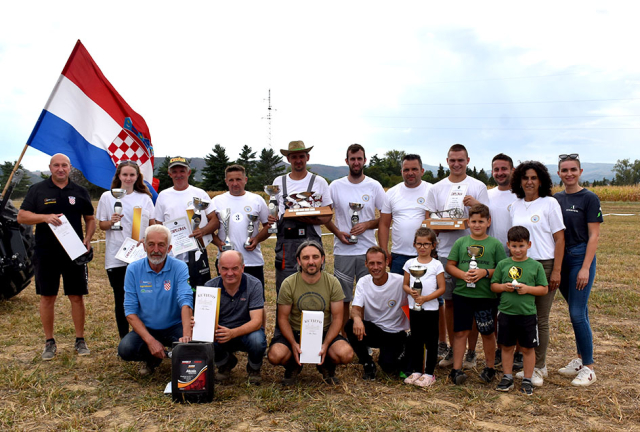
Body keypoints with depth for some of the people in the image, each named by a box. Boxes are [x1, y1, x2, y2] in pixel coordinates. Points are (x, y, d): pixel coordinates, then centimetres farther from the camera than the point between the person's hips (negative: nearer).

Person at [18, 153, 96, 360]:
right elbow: (21, 216, -2)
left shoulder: (80, 192, 7)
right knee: (47, 297, 6)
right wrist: (45, 217, -20)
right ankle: (49, 342, 19)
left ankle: (80, 340, 15)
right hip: (46, 254, 0)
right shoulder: (37, 190, 3)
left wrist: (87, 239, -4)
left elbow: (90, 219, 13)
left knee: (77, 296, 4)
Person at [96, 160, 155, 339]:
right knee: (120, 299, 6)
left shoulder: (145, 198, 9)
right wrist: (111, 222, -13)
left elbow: (153, 225, 12)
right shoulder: (107, 197, 6)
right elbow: (101, 225, 8)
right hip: (116, 256, 0)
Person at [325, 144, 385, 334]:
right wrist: (338, 232, -8)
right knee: (342, 298, 7)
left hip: (368, 250, 0)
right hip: (343, 251, 0)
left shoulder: (374, 186, 3)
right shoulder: (335, 186, 3)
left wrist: (366, 225, -11)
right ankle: (342, 337, 19)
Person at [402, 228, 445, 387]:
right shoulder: (410, 263, 4)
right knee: (415, 341, 12)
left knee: (431, 341, 4)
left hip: (431, 309, -3)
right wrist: (411, 292, -14)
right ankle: (416, 371, 23)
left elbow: (441, 288, -7)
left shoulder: (436, 265, -5)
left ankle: (429, 373, 14)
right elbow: (405, 285, 8)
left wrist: (425, 298, -18)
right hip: (414, 308, 3)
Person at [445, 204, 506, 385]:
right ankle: (456, 369, 9)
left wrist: (485, 272, -15)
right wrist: (463, 275, -11)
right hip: (462, 294, 1)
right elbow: (449, 265, 6)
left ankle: (490, 368, 28)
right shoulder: (461, 242, 6)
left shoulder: (495, 244, 2)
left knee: (488, 333, 11)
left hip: (486, 296, -1)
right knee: (460, 332, 3)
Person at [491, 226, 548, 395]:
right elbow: (493, 285, 7)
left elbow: (544, 289, 0)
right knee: (507, 346, 11)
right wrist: (504, 287, -12)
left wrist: (528, 289, -16)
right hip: (506, 312, 1)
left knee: (528, 348, 9)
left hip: (527, 313, -1)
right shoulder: (503, 264, 3)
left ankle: (527, 380, 22)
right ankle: (507, 377, 24)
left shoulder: (536, 266, -1)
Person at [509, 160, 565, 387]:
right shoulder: (515, 207, 10)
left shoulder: (549, 203, -3)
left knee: (540, 319, 2)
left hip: (544, 265, -4)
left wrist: (556, 271, -11)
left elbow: (559, 239, -5)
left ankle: (539, 368, 13)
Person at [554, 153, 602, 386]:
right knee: (578, 311, 14)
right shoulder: (555, 199, 9)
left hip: (581, 257, -5)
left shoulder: (589, 198, -6)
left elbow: (593, 235, -9)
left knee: (577, 313, -7)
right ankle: (580, 359, 24)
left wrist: (585, 268, -15)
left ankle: (589, 368, 4)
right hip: (560, 258, 5)